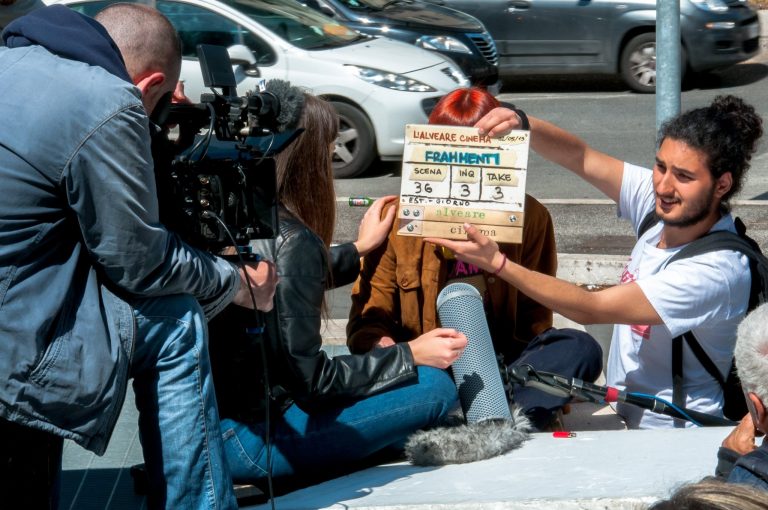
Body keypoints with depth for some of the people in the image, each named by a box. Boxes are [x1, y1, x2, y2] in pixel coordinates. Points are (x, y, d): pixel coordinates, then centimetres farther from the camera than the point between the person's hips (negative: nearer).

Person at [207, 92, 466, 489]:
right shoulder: (291, 241, -22)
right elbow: (309, 379, -18)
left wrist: (359, 249, 31)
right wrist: (410, 356, -7)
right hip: (242, 442, -8)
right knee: (435, 386, -10)